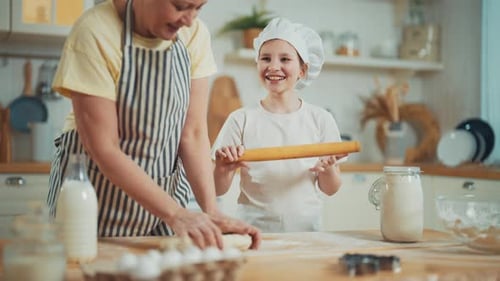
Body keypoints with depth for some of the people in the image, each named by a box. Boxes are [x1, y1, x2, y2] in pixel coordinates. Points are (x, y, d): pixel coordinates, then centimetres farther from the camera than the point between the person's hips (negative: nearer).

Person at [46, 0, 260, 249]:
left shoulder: (195, 34, -10)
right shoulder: (96, 32, -23)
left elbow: (193, 134, -10)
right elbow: (103, 148, -25)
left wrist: (211, 211, -23)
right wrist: (175, 213, -31)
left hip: (163, 191, 4)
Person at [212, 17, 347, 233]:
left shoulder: (320, 120, 4)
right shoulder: (242, 120, 0)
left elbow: (330, 190, 8)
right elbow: (219, 190, 3)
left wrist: (327, 168, -10)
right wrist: (223, 170, -16)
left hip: (305, 229, 1)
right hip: (254, 228, -1)